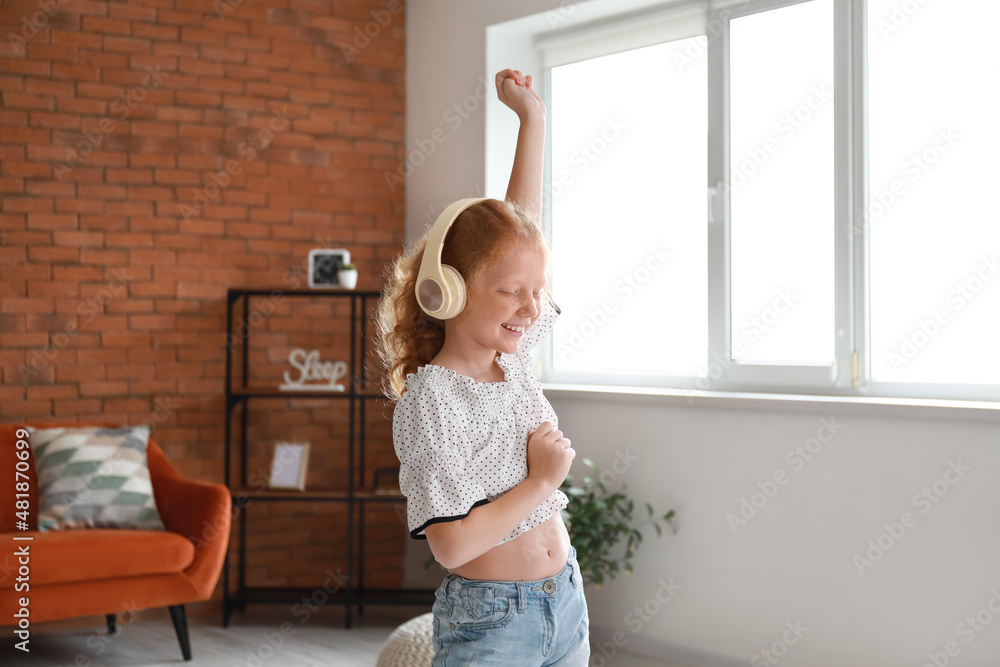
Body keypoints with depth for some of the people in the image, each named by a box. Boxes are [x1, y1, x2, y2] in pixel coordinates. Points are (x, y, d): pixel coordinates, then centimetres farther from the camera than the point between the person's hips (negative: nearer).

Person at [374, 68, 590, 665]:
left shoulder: (513, 358, 1)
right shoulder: (428, 401, -18)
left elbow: (520, 225, 10)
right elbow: (451, 544, -23)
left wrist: (532, 116, 10)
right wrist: (541, 482, -15)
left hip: (567, 600, 7)